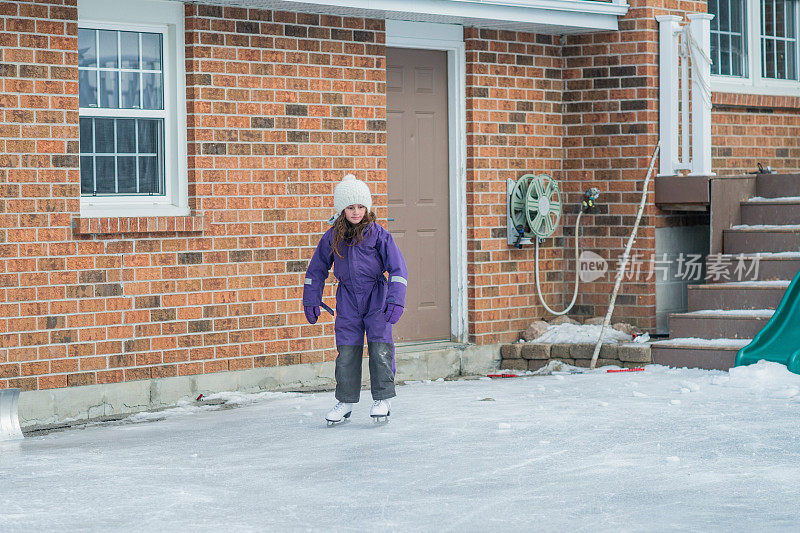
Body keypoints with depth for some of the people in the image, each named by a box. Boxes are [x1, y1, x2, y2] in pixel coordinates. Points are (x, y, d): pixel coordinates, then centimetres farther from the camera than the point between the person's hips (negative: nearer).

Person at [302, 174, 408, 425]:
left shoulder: (378, 234, -7)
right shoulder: (332, 237, 2)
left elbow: (398, 268, -8)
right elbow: (317, 269, 13)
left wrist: (396, 300, -17)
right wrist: (311, 301, 12)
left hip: (376, 295, -2)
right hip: (347, 297, 2)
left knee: (380, 348, -8)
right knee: (347, 350, 1)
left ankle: (382, 400, 5)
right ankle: (345, 402, 12)